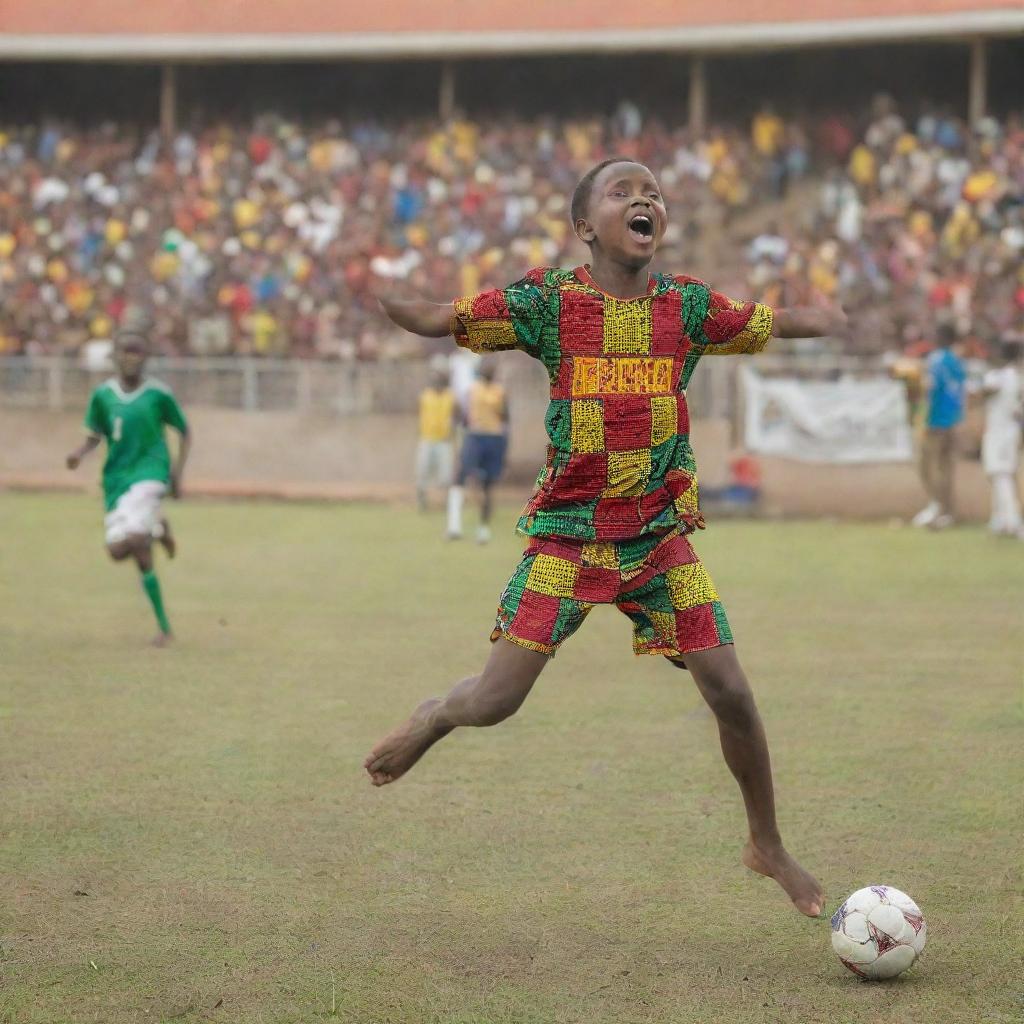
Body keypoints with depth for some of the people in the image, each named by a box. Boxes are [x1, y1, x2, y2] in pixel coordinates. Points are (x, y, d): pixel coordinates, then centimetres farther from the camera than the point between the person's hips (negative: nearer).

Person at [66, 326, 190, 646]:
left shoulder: (158, 394, -4)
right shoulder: (103, 395, 4)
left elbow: (184, 433, 7)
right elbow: (95, 435, 14)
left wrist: (177, 472, -2)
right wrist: (80, 452, -8)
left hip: (150, 472, -4)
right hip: (116, 476, 5)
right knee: (118, 551, -3)